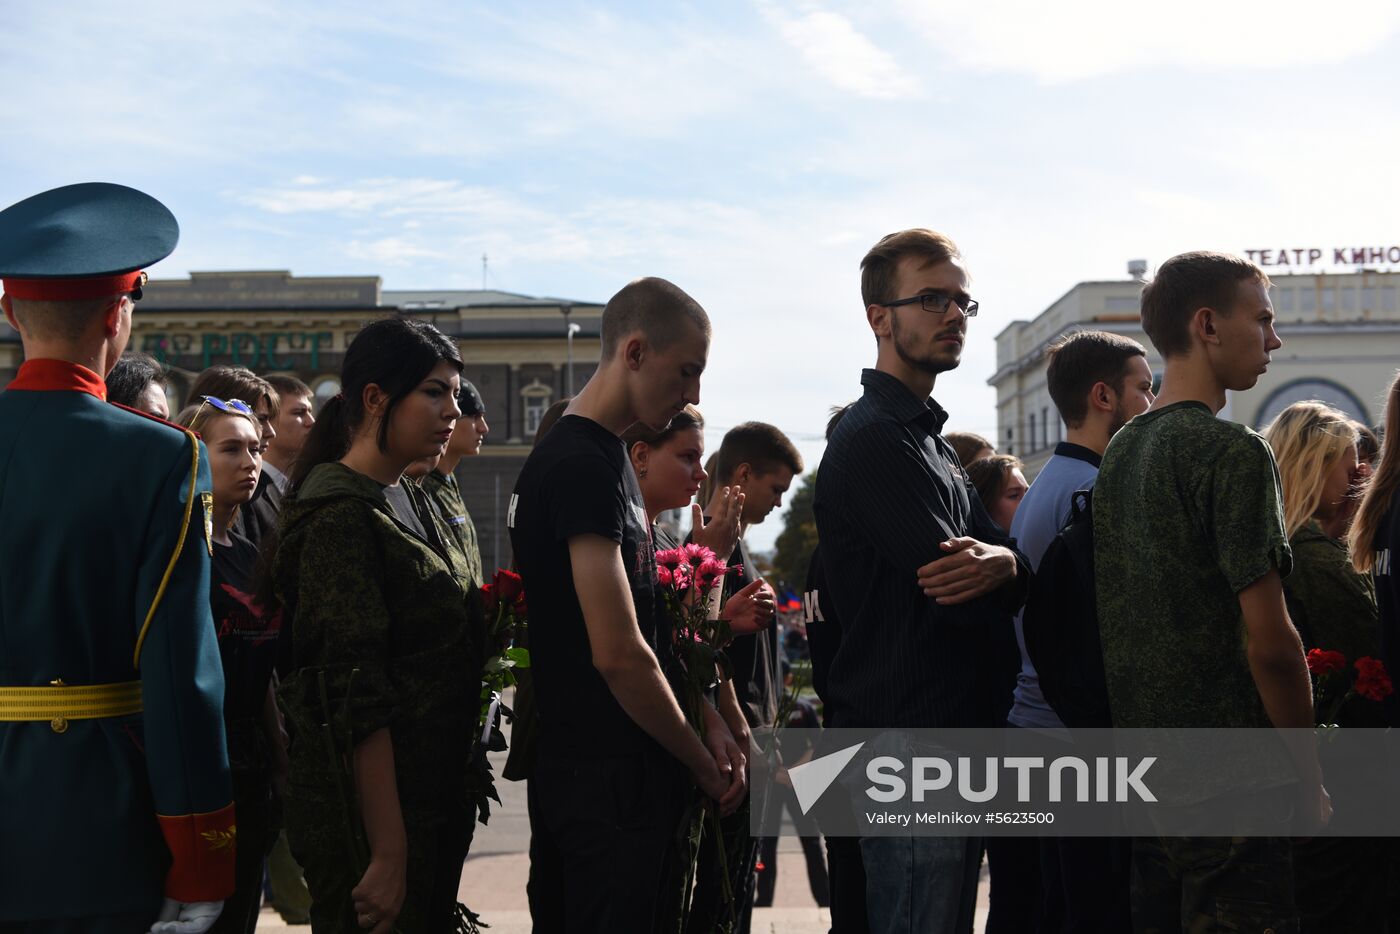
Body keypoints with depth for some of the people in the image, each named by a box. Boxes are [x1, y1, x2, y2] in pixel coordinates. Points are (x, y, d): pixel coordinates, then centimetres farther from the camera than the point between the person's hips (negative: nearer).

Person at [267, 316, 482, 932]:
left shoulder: (406, 505, 13)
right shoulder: (340, 517, -16)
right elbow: (358, 703, -22)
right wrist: (388, 854, -23)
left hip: (432, 802, 9)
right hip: (371, 811, -9)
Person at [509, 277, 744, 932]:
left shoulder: (607, 457, 14)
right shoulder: (584, 466, -19)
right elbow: (619, 653, -23)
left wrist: (707, 720, 6)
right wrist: (702, 762, -10)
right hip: (607, 779, -10)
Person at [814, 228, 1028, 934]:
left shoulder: (926, 439, 19)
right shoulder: (874, 439, -14)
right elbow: (962, 601, -20)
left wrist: (1002, 565, -13)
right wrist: (1011, 567, 1)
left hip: (957, 740, 10)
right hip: (909, 742, -10)